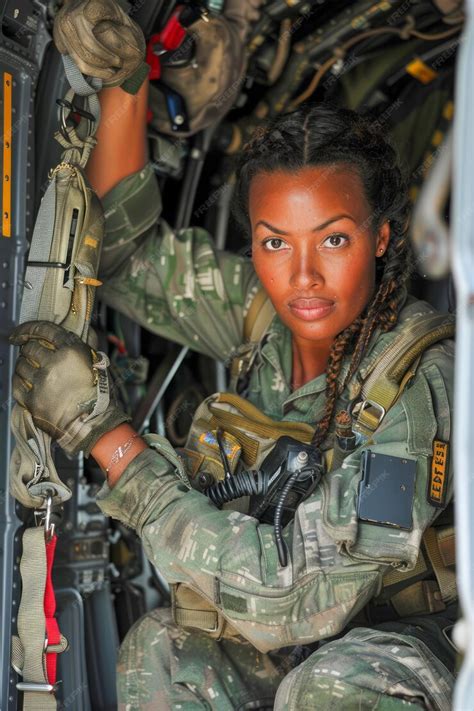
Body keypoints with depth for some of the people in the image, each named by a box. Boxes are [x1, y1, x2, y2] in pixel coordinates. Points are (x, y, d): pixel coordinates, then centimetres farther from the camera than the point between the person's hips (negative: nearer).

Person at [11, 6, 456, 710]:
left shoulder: (423, 380, -28)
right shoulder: (266, 312, -9)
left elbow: (289, 599, -32)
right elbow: (124, 252, 1)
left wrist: (103, 429, -31)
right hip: (307, 642, 6)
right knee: (158, 647, -20)